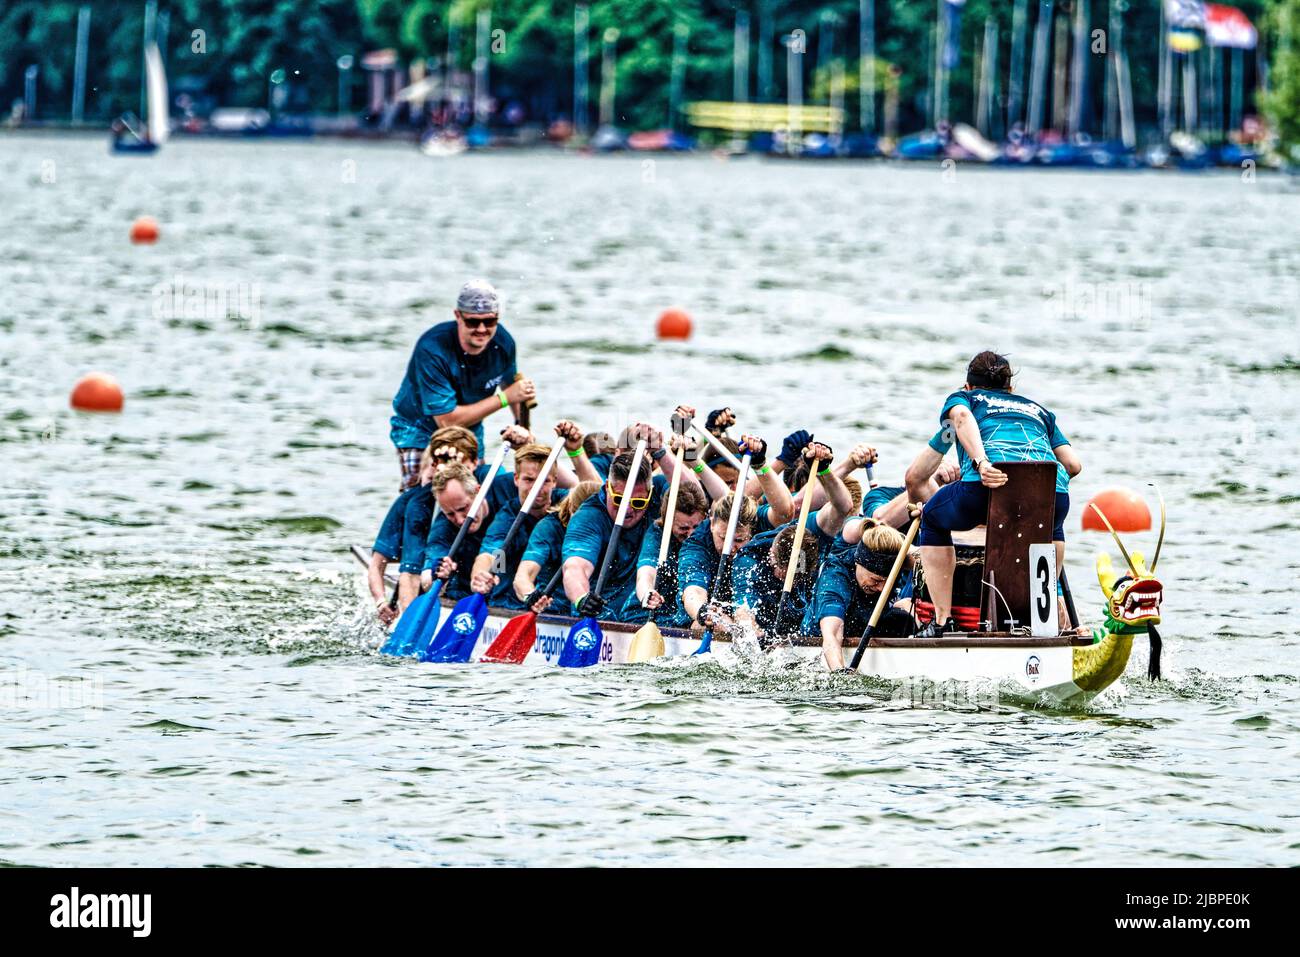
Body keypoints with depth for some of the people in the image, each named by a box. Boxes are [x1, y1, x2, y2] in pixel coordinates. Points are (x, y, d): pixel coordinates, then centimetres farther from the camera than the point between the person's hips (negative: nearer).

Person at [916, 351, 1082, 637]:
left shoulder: (963, 397, 31)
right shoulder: (1039, 410, 39)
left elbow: (961, 416, 4)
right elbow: (1073, 464, 26)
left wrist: (980, 462, -12)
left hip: (987, 486, -3)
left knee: (933, 519, 29)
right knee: (1050, 528, 41)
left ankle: (943, 619, 18)